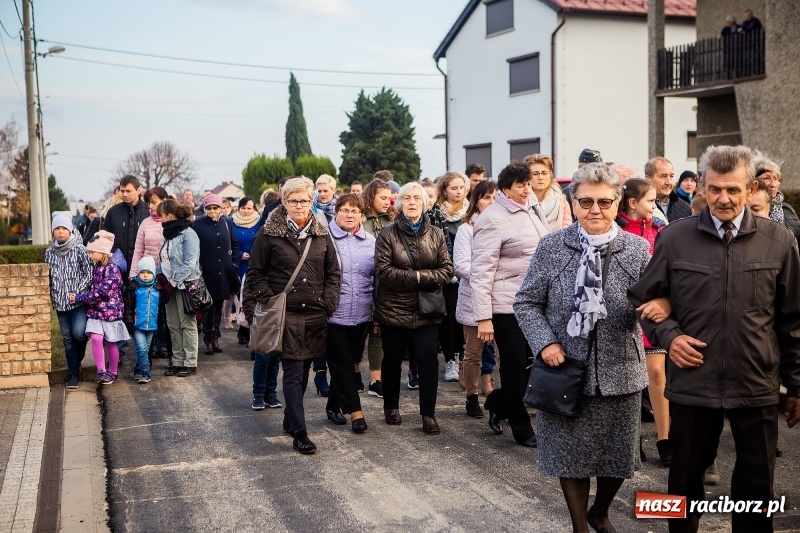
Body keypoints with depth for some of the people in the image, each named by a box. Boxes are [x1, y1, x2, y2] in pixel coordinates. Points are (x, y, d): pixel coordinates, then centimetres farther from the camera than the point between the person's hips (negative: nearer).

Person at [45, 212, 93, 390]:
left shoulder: (79, 249, -5)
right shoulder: (49, 252, 7)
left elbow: (89, 273, -6)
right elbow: (48, 277, 16)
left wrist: (78, 293, -13)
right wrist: (52, 297, 7)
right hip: (60, 302, 4)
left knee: (78, 332, -16)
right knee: (67, 338, 6)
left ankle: (79, 354, 19)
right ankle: (73, 374, 13)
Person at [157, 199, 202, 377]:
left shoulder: (188, 234, -12)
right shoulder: (169, 233, 13)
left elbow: (189, 263, -18)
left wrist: (173, 282, -18)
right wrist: (162, 278, 2)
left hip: (185, 285, -8)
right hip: (171, 285, 8)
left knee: (187, 324, -1)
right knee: (173, 325, 9)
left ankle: (190, 363, 5)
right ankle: (177, 361, 15)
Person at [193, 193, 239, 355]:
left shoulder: (227, 224, 8)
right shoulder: (198, 224, -3)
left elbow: (234, 245, 14)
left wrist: (234, 264, 6)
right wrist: (197, 267, -9)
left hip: (223, 273, 4)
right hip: (206, 272, -4)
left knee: (219, 306, 11)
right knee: (208, 307, -2)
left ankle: (215, 337, 20)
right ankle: (209, 339, 6)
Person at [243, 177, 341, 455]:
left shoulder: (321, 234, 7)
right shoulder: (270, 233, -4)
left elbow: (333, 272, 13)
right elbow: (255, 273, 1)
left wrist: (328, 303, 2)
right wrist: (267, 301, -8)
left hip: (315, 316, 4)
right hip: (285, 315, -4)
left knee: (303, 370, 13)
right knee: (293, 372, -7)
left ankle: (290, 419, 31)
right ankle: (299, 432, -3)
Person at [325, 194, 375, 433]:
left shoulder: (370, 241, 9)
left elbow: (378, 278, 14)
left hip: (362, 315, 5)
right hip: (334, 315, -4)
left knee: (350, 362, 13)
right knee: (342, 364, -1)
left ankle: (333, 406, 28)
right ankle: (355, 411, 4)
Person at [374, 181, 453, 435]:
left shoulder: (435, 234, 5)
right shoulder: (388, 234, -3)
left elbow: (447, 269, -1)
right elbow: (383, 270, -13)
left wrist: (423, 277, -17)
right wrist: (416, 277, -16)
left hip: (426, 309, 1)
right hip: (394, 308, -1)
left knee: (428, 358, -5)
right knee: (393, 359, 11)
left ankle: (428, 413, 6)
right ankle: (391, 407, 30)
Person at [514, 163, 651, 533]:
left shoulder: (637, 249, -1)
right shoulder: (551, 246, -3)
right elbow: (526, 302, 1)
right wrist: (545, 343, -13)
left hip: (619, 372, 1)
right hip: (565, 368, -1)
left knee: (617, 455, 14)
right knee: (571, 454, 9)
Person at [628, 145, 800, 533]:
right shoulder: (674, 238, -3)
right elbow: (642, 299, 9)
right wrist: (668, 335, -9)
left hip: (757, 387, 0)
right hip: (692, 383, 0)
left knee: (756, 483, 12)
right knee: (685, 477, 13)